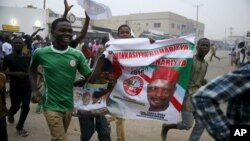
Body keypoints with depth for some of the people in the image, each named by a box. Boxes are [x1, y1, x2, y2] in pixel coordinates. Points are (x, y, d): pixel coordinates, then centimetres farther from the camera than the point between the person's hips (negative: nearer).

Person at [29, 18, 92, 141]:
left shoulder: (77, 55, -6)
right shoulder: (41, 53, -10)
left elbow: (90, 78, -5)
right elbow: (32, 69, 11)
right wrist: (34, 90, 0)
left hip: (69, 105, 3)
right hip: (51, 106, -3)